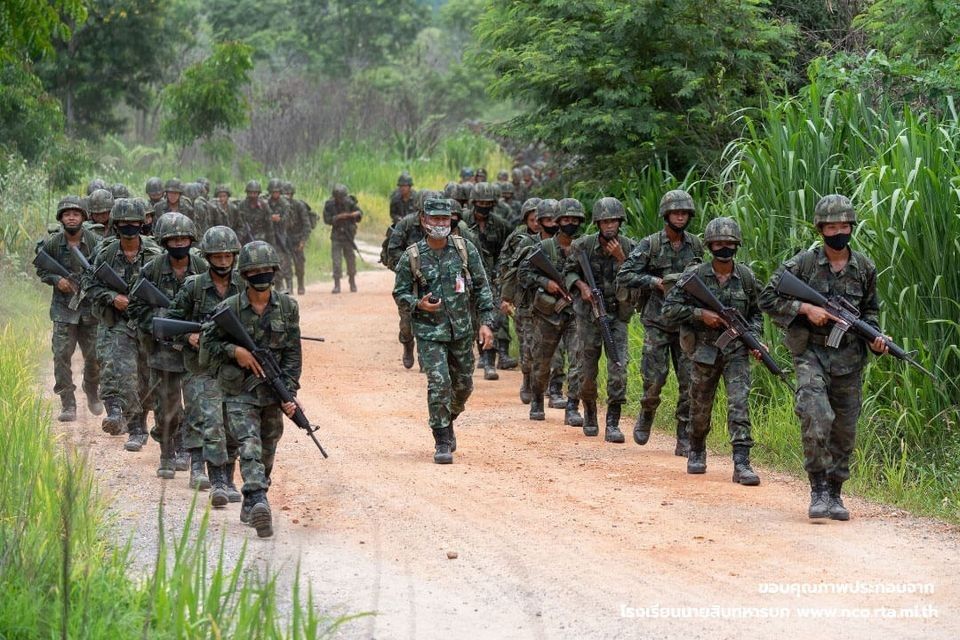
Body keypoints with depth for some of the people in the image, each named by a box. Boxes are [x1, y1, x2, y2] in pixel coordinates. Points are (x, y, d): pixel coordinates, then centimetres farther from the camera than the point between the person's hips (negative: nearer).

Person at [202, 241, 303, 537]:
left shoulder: (287, 307, -1)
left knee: (267, 453, 13)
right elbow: (207, 344, 0)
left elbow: (293, 354, 0)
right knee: (250, 447, -20)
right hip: (239, 393, -4)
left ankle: (249, 503, 31)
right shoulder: (230, 308, -7)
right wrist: (234, 351, -17)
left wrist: (288, 394, -8)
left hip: (273, 393, 4)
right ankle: (259, 503, -36)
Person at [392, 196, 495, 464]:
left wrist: (486, 322, -3)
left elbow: (482, 287, 4)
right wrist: (418, 304, -19)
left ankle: (448, 422, 41)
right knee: (439, 382, -14)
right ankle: (442, 442, -5)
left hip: (462, 330, 3)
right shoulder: (412, 257, -6)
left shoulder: (465, 249, -1)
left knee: (463, 384, 13)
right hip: (429, 331, -3)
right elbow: (399, 293, 2)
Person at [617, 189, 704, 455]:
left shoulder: (695, 245, 8)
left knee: (690, 382, -4)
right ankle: (646, 415, 26)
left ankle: (685, 440, 1)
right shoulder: (649, 245, -5)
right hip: (657, 323, -3)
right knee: (654, 380, -6)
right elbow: (624, 276, -9)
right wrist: (656, 282, -16)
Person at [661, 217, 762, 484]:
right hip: (704, 350, 0)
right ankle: (697, 451, 38)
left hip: (736, 351, 0)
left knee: (739, 403, -13)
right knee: (700, 407, 12)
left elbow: (755, 313, 13)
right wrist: (701, 314, -18)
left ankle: (741, 464, -17)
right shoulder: (695, 276, -6)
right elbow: (669, 309, -8)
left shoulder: (746, 277, 1)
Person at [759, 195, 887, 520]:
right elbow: (767, 299, -3)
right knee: (817, 420, -22)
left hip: (849, 359, 4)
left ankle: (834, 493, 21)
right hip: (811, 354, -4)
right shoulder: (803, 264, -5)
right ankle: (818, 489, -12)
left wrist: (874, 338, 1)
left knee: (844, 432, 7)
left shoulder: (865, 268, 6)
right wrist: (806, 308, -13)